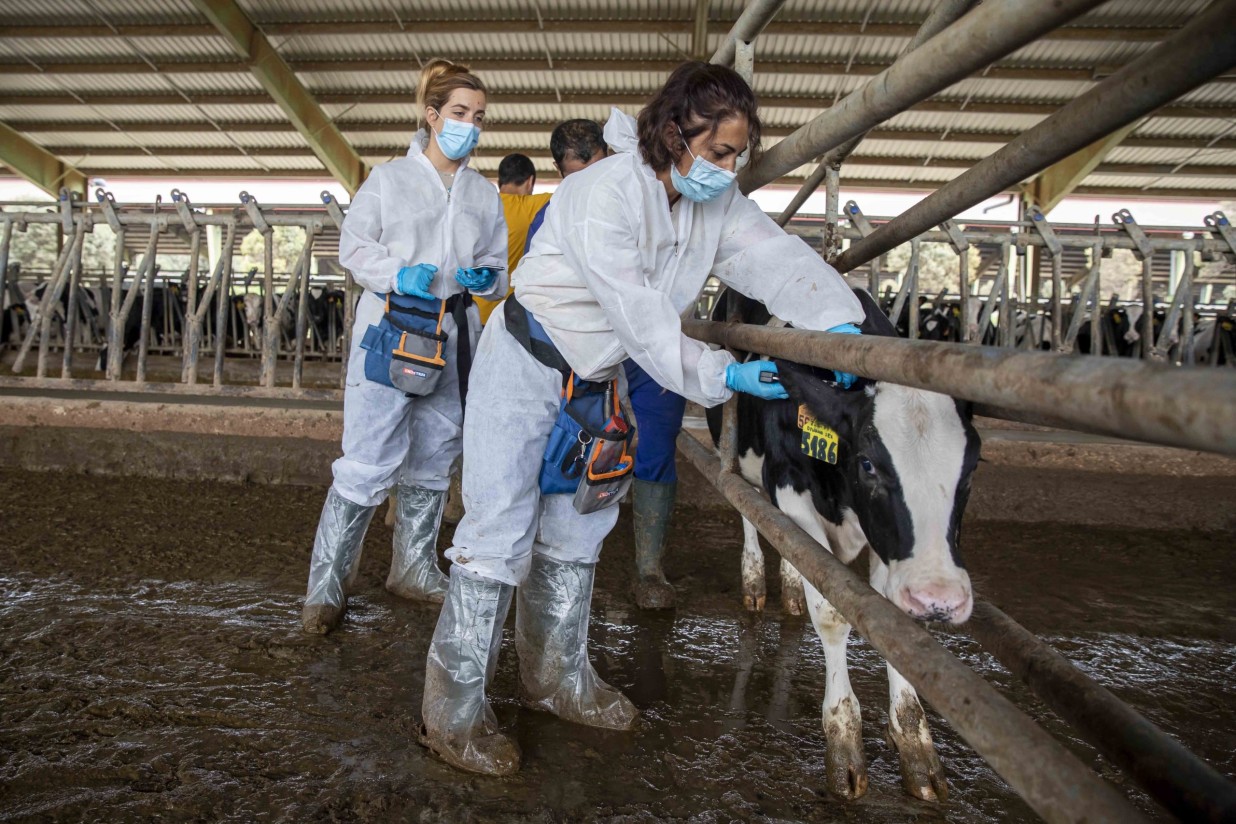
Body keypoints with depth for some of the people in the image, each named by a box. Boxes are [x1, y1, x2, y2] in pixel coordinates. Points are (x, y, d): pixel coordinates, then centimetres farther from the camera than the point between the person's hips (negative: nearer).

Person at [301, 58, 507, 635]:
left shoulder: (485, 195, 13)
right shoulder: (390, 179, 3)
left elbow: (498, 267, 16)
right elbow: (353, 247, 3)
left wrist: (485, 277, -7)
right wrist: (398, 273, -14)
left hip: (453, 339, 5)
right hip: (389, 332, -4)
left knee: (433, 461, 12)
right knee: (369, 462, -9)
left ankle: (414, 568, 29)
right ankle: (326, 584, 7)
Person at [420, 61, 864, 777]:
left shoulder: (718, 203, -1)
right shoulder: (604, 192, -24)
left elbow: (776, 256, -12)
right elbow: (639, 312, -29)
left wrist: (838, 320, -29)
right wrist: (720, 376, -28)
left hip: (594, 381, 8)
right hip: (525, 364, -7)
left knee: (577, 530, 13)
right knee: (499, 531, -6)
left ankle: (557, 678, 32)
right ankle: (454, 712, 10)